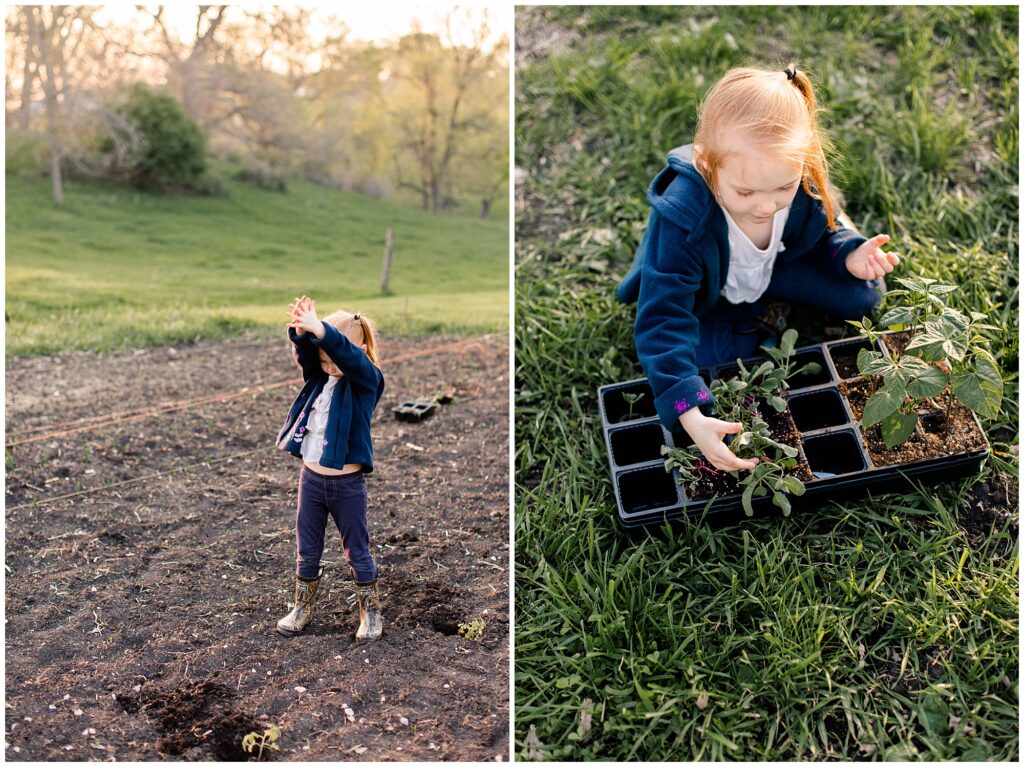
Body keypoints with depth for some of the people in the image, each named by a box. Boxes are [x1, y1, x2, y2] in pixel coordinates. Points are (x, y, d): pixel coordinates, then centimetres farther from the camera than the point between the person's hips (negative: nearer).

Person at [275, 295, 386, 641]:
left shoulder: (367, 380, -12)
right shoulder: (318, 375, 2)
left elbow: (348, 354, -32)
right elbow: (304, 352, -17)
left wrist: (318, 328, -48)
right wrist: (300, 331, -40)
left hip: (347, 483, -4)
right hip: (311, 477, 4)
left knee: (357, 553, 10)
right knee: (307, 552, 16)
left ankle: (371, 612, 28)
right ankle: (302, 608, 34)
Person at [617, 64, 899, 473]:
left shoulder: (805, 187, -28)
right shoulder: (680, 220, -43)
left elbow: (825, 235, -3)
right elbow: (663, 321, -46)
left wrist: (851, 256, -29)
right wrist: (691, 417, -56)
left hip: (775, 270, 3)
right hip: (704, 297, -2)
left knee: (862, 294, -5)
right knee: (713, 354, -26)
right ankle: (750, 319, 6)